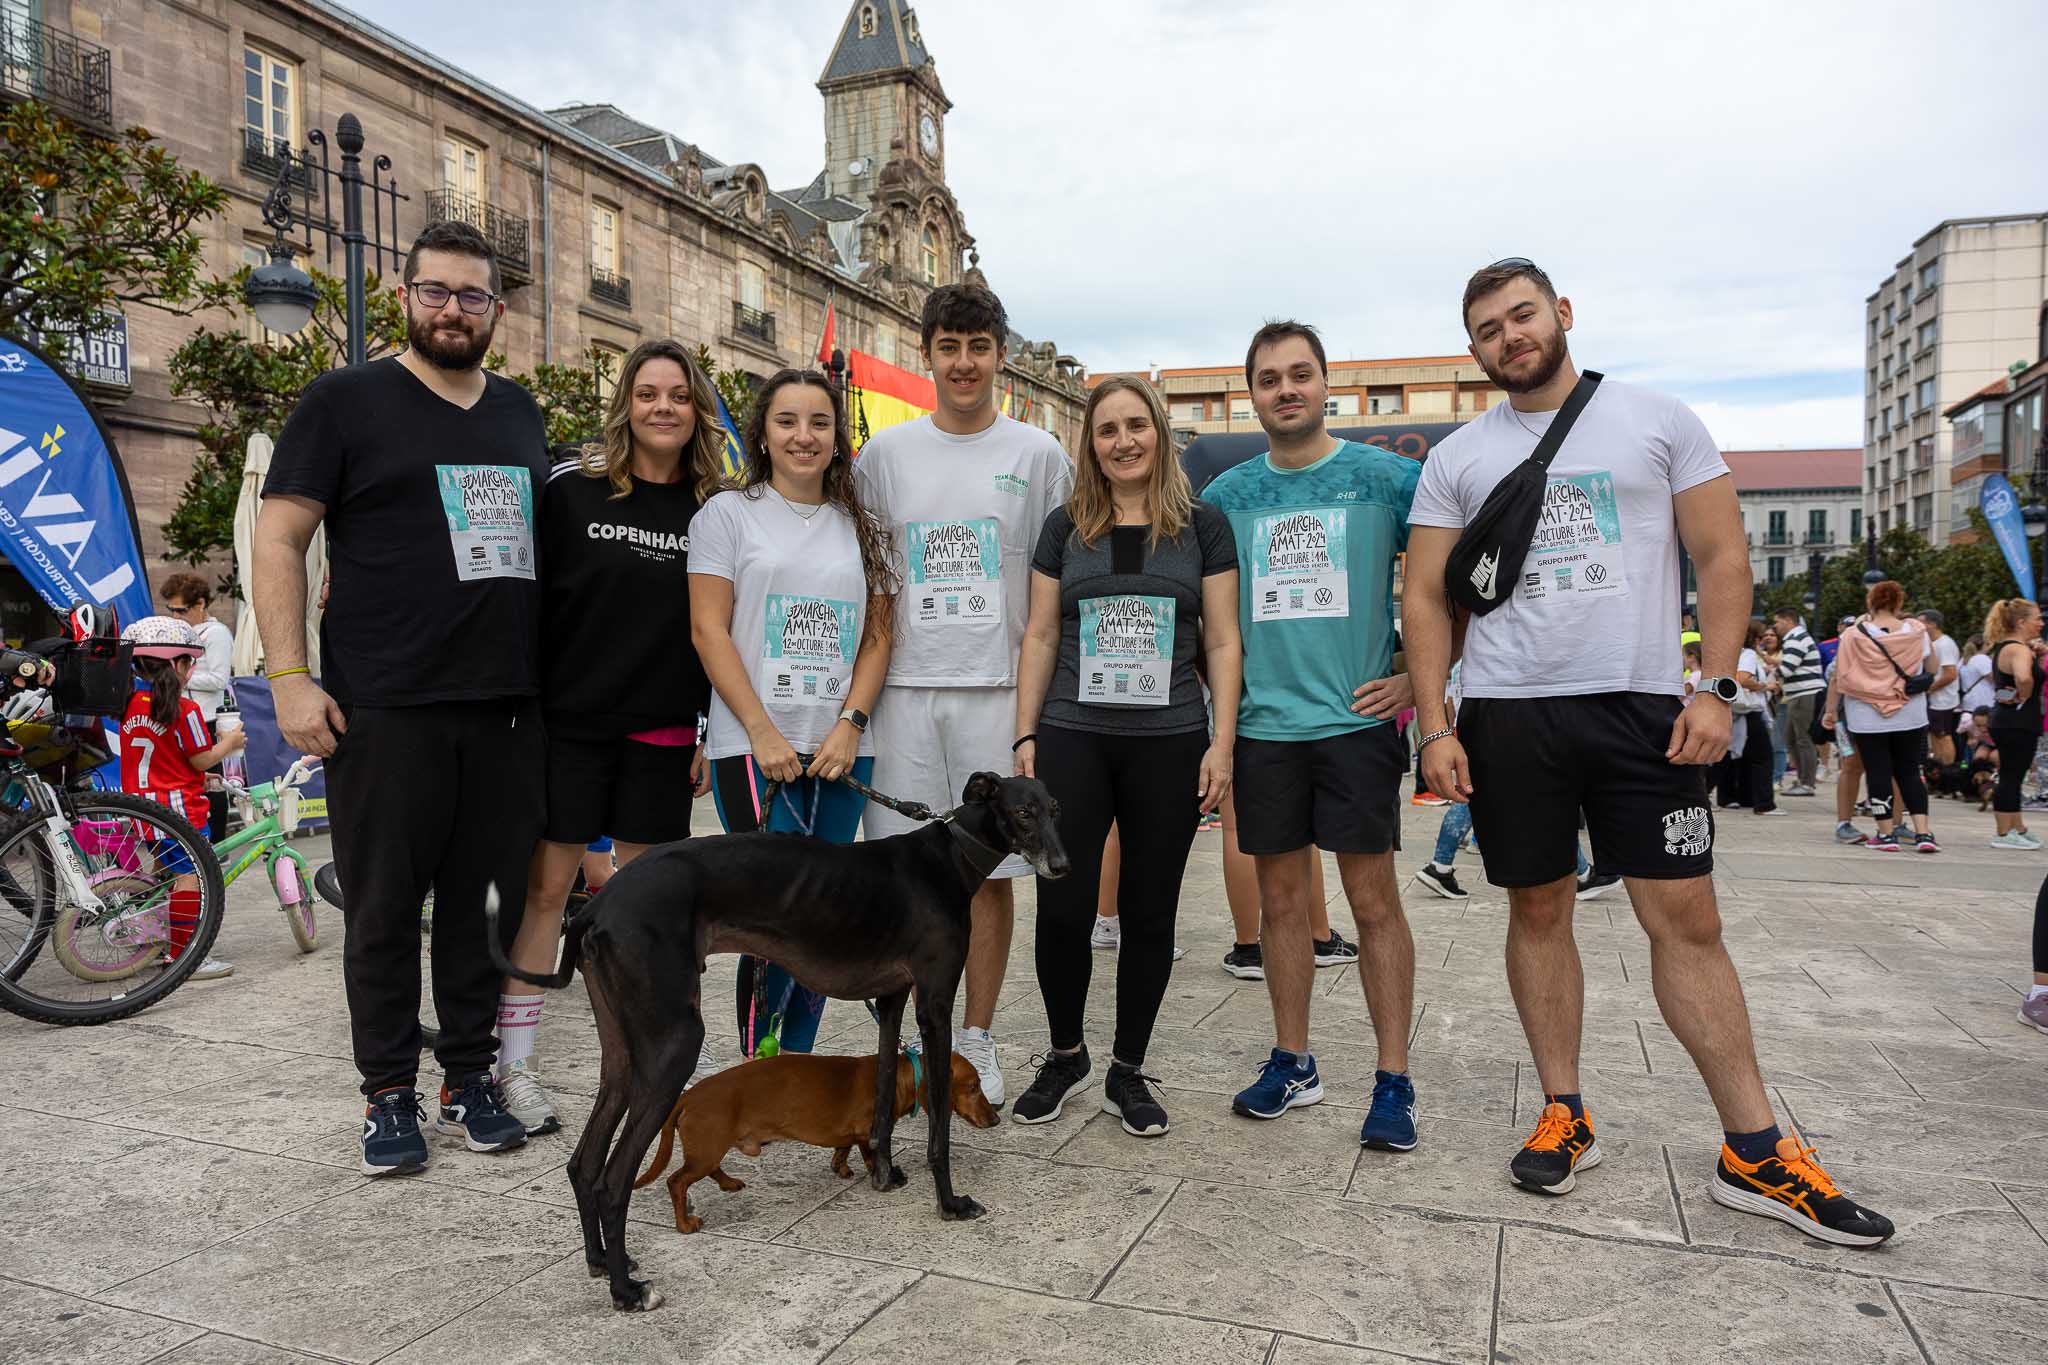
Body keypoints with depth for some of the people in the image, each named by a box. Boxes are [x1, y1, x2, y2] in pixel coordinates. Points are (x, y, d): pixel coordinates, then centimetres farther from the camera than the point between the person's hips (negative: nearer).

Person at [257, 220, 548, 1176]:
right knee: (385, 909, 5)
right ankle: (390, 1095, 19)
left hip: (508, 709, 4)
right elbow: (277, 540, -2)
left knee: (489, 900, 9)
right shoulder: (345, 401, 2)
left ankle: (471, 1078, 23)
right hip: (386, 712, -4)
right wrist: (289, 675, -11)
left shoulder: (520, 413, 16)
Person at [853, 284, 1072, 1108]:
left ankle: (976, 1039, 18)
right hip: (904, 691, 1)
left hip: (999, 690, -1)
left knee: (991, 869, 4)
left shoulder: (1037, 455, 5)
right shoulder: (884, 454, 9)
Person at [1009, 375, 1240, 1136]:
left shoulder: (1203, 527, 5)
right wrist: (1025, 737, 2)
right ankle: (1065, 1055, 23)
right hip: (1072, 739, 1)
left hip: (1170, 744, 0)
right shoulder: (1065, 528, 8)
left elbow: (1223, 642, 3)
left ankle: (1128, 1073, 23)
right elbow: (1040, 636, 8)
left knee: (1149, 914, 7)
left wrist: (1222, 743, -5)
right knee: (1062, 908, -1)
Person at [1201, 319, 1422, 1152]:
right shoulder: (1227, 494, 8)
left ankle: (1393, 1082, 11)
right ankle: (1293, 1064, 23)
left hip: (1356, 718, -3)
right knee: (1281, 896, 10)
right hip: (1261, 724, 3)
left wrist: (1420, 679, -3)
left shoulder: (1386, 477, 0)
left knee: (1373, 898, 0)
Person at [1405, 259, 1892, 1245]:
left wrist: (1716, 689, -7)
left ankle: (1755, 1151, 9)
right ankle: (1564, 1114, 21)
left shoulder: (1660, 422, 6)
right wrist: (1434, 727, -3)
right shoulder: (1458, 459, 8)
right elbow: (1425, 598, 6)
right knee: (1539, 911, 8)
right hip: (1507, 714, 1)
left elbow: (1723, 555, 3)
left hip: (1641, 704, -1)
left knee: (1687, 918, -1)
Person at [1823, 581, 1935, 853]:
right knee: (1909, 772, 11)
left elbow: (1838, 678, -5)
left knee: (1878, 773, 4)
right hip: (1911, 717, 2)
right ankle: (1923, 833, 5)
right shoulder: (1917, 632, -1)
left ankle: (1886, 834, 7)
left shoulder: (1854, 635, -8)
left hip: (1867, 719, -2)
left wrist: (1831, 710, 5)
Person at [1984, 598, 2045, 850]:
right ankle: (2004, 834, 2)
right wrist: (2024, 697, -20)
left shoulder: (2003, 647, 13)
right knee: (2011, 778, -4)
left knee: (2012, 778, 17)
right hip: (2019, 723, -10)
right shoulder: (2019, 650, -18)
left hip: (2004, 722, 10)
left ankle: (2018, 830, 26)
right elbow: (2023, 677, -38)